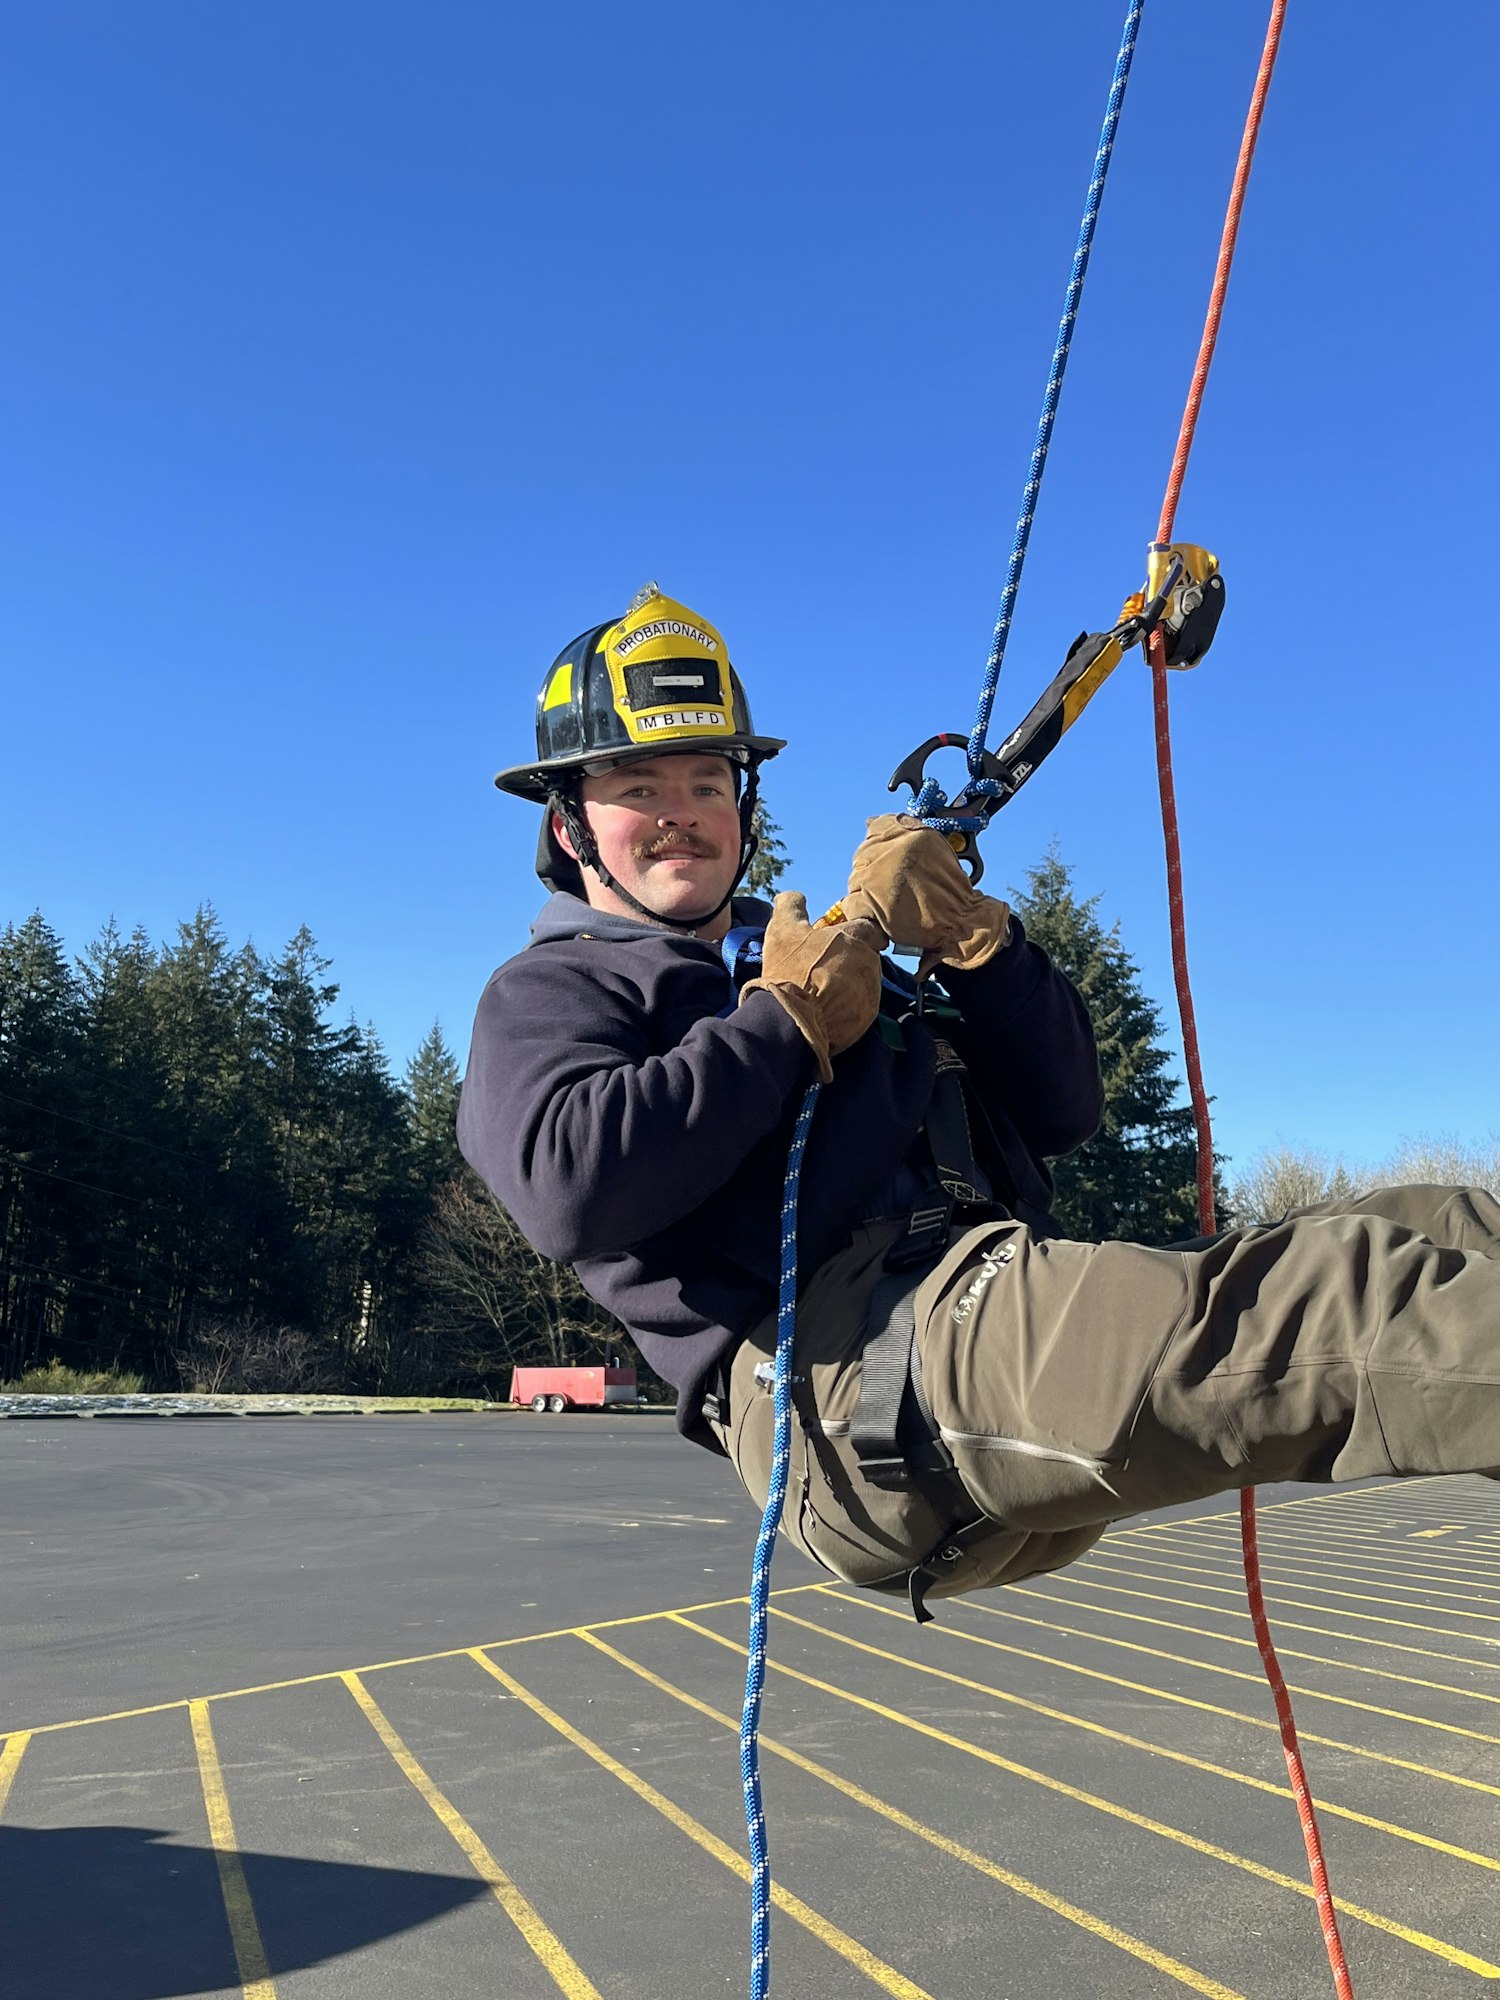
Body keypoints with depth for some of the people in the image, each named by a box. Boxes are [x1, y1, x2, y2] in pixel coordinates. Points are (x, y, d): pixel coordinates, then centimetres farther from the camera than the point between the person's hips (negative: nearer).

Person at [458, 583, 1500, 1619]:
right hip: (847, 1380, -7)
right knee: (1348, 1284, -30)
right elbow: (572, 1186, -12)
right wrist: (786, 1018, -1)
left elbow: (1062, 1113, 24)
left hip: (1001, 1305, 8)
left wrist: (963, 933, 8)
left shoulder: (830, 966, 31)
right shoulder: (548, 996, 14)